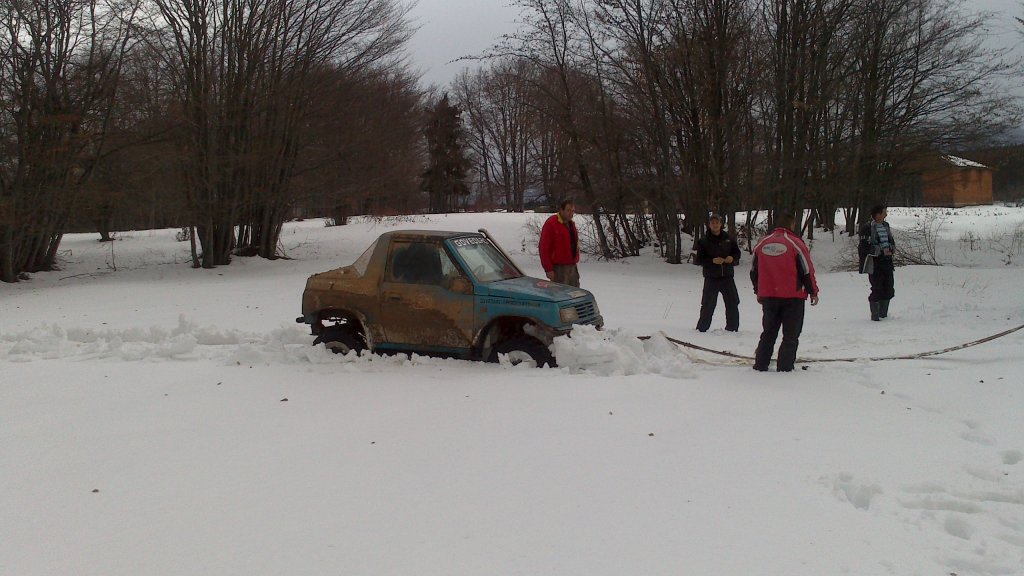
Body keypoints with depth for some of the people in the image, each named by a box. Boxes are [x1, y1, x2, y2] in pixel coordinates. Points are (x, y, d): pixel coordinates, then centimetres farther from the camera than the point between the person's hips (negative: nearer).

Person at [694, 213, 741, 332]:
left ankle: (732, 328, 19)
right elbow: (698, 260, -4)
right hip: (711, 278, -3)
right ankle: (701, 329, 9)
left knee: (733, 303, 7)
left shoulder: (728, 239, 5)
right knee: (708, 305, -2)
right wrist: (712, 261, -18)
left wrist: (732, 258, -6)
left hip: (727, 277, 3)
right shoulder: (703, 241, -3)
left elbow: (737, 252, 16)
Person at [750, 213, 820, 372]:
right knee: (791, 335, 5)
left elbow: (753, 271, 12)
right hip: (792, 297, -4)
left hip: (768, 296, 4)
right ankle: (784, 367, 3)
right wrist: (813, 292, 5)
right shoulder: (795, 243, -11)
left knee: (768, 332, 16)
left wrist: (758, 291, 24)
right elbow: (807, 271, -7)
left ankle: (760, 365, 16)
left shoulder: (762, 244, 4)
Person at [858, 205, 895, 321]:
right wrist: (882, 250, -18)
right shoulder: (867, 227, -10)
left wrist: (889, 249, -2)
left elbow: (892, 242, 21)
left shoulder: (885, 225, 13)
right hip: (875, 263, -7)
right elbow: (864, 246, -15)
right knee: (877, 289, -6)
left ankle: (883, 314, 22)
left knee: (889, 288, 8)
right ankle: (875, 315, 4)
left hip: (886, 261, 7)